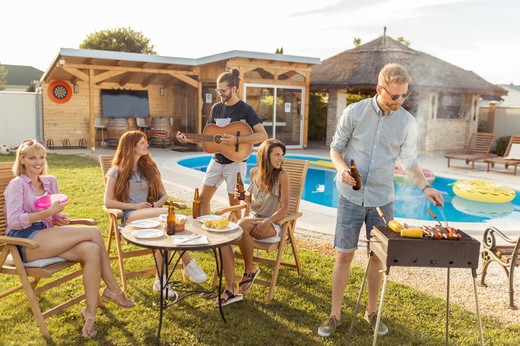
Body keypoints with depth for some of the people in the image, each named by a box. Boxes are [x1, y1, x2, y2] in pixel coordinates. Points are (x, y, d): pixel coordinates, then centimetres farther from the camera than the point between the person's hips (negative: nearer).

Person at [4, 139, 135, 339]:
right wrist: (49, 212, -20)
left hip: (46, 238, 6)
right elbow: (13, 221, -11)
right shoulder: (17, 184, 0)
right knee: (93, 232, -23)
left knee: (91, 250, -27)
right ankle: (112, 290, -13)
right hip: (25, 243, -6)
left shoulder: (50, 181, 19)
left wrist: (61, 218, -2)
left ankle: (90, 314, -21)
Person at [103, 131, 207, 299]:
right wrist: (136, 206, -12)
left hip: (150, 214, 4)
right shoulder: (117, 171, 4)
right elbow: (108, 202, -4)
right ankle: (188, 264, -30)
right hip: (130, 217, -4)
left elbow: (163, 195, 19)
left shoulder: (149, 167, 18)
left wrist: (157, 204, -6)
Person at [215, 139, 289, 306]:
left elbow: (284, 209, -10)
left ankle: (250, 270, -11)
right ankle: (231, 289, -22)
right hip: (253, 218, 5)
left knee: (243, 225, -36)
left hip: (272, 224, -5)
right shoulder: (254, 172, 8)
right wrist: (242, 196, 0)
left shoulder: (282, 175, -6)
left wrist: (267, 222, -24)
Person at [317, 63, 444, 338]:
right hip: (351, 197, -2)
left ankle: (371, 311, 30)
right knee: (343, 255, 3)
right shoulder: (355, 112, -7)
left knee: (379, 256, 11)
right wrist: (342, 169, -20)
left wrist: (425, 187, -12)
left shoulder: (407, 123, -2)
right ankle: (335, 314, 18)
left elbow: (409, 162, 4)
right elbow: (336, 147, 0)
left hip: (382, 199, 2)